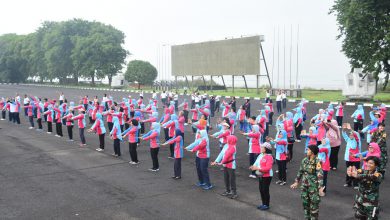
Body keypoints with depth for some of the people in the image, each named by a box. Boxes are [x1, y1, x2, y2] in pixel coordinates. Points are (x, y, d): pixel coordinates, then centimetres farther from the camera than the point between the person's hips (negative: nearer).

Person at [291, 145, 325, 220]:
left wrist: (320, 187, -27)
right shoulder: (305, 160, 2)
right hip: (304, 185, 6)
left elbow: (320, 175, -22)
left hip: (313, 186, -6)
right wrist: (297, 182, 16)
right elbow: (300, 171, 13)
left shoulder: (317, 161, -17)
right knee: (305, 202, 15)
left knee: (314, 203, 3)